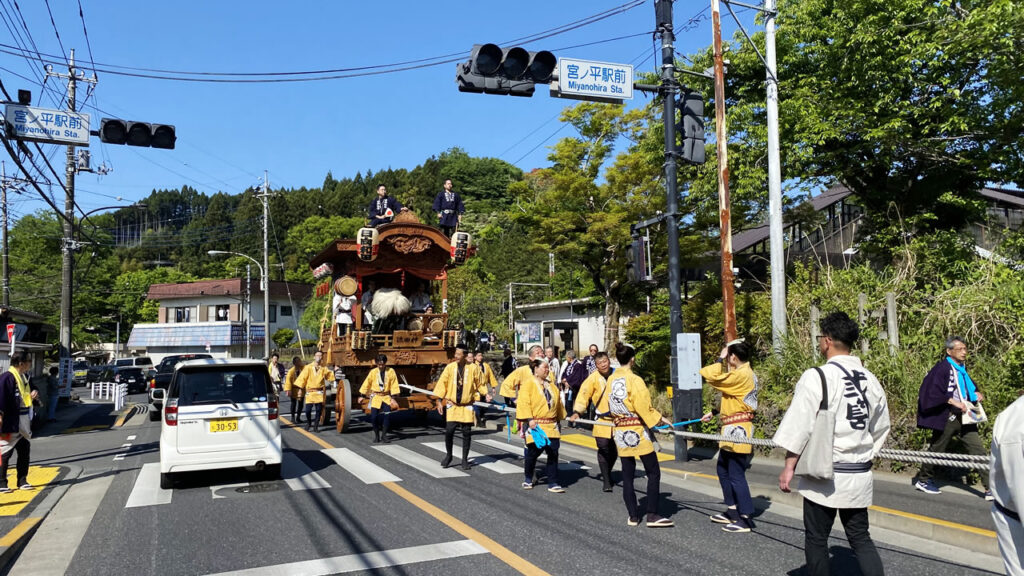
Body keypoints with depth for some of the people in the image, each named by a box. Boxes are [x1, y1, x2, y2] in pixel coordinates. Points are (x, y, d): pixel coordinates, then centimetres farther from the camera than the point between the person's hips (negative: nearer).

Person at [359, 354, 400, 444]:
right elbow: (366, 384, 6)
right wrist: (362, 396, 8)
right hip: (375, 396, 1)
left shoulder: (391, 371, -4)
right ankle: (376, 435, 11)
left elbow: (394, 385, -3)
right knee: (374, 416, -10)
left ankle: (384, 435, -3)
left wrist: (393, 398, -8)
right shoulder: (373, 372, -1)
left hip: (386, 397, -1)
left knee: (387, 414, -18)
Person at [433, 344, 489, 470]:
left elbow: (479, 384, 8)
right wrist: (439, 401, -2)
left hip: (466, 405, 0)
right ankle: (448, 455, 17)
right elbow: (442, 383, 2)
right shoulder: (450, 367, -2)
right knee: (449, 430, -6)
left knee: (466, 432, 2)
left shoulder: (473, 368, -3)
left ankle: (465, 459, 16)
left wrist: (485, 394, -6)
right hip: (452, 404, 0)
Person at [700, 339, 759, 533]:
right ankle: (732, 512, 28)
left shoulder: (740, 375, -20)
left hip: (737, 432, -11)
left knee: (736, 476, -4)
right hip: (732, 431, 11)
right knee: (723, 471, 19)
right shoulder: (745, 374, 13)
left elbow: (709, 375, -24)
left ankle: (746, 519, 3)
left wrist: (720, 360, -10)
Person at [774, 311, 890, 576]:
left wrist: (789, 466, -6)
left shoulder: (817, 377, -15)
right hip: (860, 475, 6)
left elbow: (800, 426, -15)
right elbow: (880, 429, 13)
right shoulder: (871, 380, 5)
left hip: (824, 474, -6)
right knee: (860, 538, 15)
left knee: (816, 539, 9)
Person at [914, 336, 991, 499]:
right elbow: (934, 392, -18)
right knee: (937, 449, 7)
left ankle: (990, 488, 1)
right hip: (947, 417, -7)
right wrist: (953, 402, -22)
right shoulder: (942, 368, -13)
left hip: (964, 417, 7)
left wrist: (976, 393, 10)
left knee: (978, 449, -1)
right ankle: (923, 480, 25)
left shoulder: (961, 368, 10)